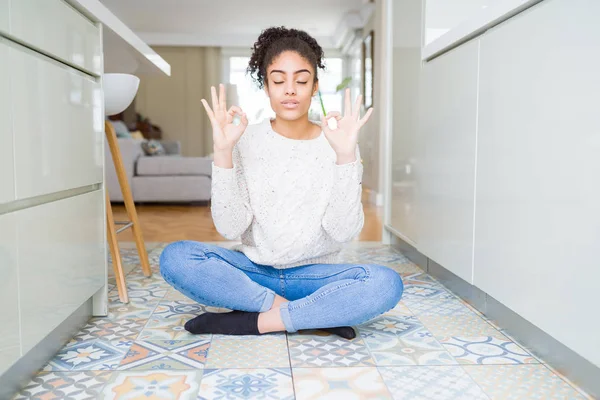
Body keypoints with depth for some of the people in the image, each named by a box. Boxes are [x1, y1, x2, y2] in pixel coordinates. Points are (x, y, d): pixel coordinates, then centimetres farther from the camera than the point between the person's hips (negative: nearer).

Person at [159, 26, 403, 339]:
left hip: (314, 274, -1)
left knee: (386, 283, -28)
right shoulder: (246, 141, -3)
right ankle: (319, 313, -19)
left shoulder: (336, 144, -4)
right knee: (175, 257, -24)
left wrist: (345, 156, -24)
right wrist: (223, 152, -21)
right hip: (253, 270, 1)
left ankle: (254, 321, -18)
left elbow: (344, 231, -14)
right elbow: (230, 228, -12)